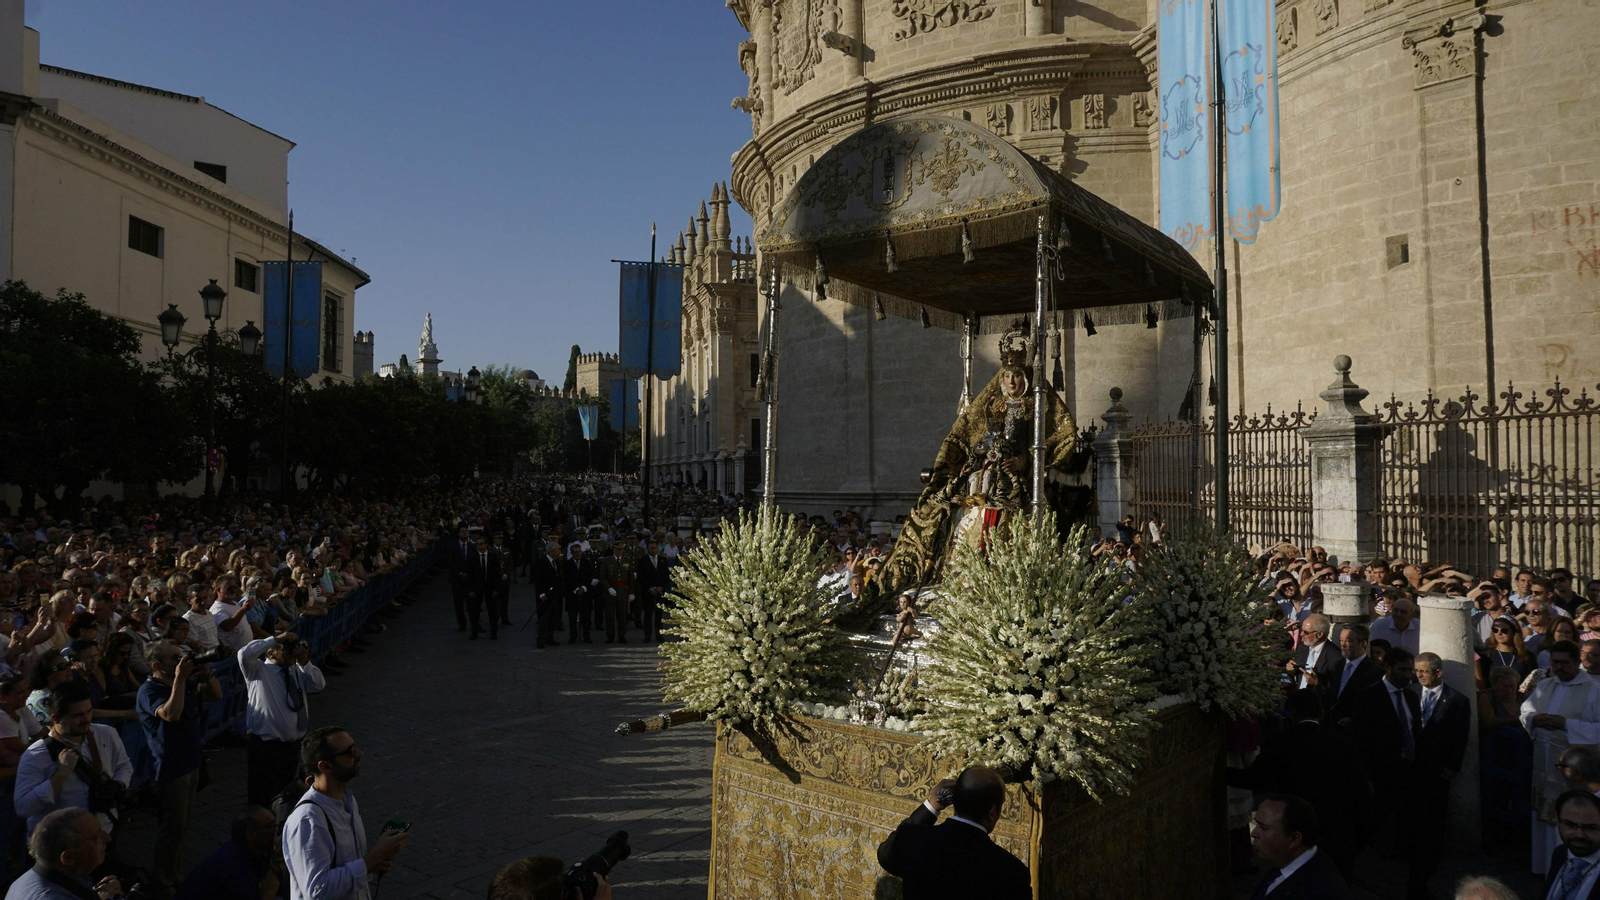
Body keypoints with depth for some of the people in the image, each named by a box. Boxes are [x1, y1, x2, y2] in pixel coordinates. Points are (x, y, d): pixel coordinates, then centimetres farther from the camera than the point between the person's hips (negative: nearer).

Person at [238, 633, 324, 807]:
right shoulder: (257, 670, -7)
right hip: (265, 746, -6)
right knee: (263, 798, -1)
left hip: (292, 745, 6)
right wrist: (276, 639, -24)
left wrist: (305, 663, -13)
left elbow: (319, 685, -2)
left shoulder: (297, 671, 9)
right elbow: (245, 654, -26)